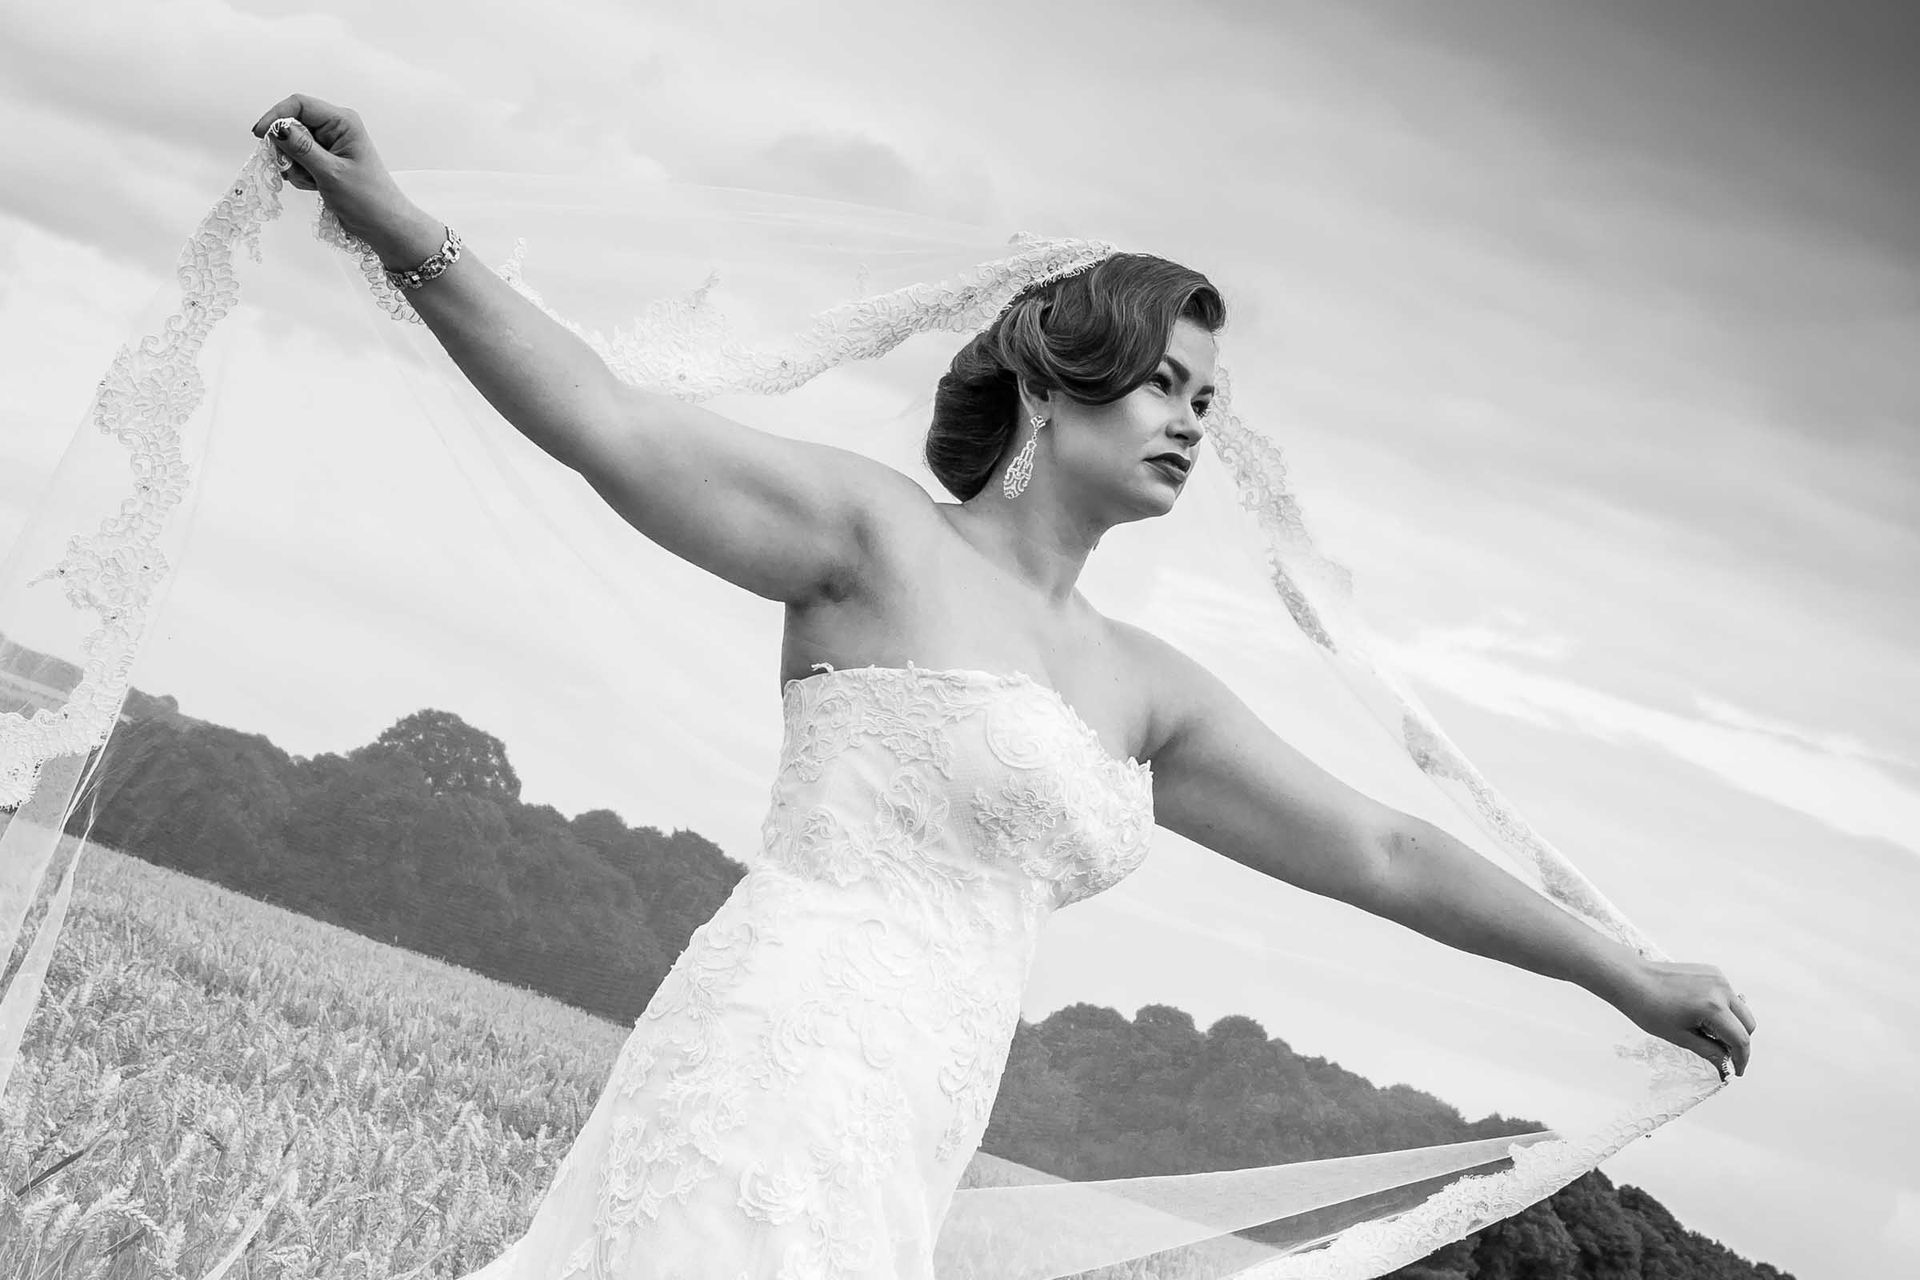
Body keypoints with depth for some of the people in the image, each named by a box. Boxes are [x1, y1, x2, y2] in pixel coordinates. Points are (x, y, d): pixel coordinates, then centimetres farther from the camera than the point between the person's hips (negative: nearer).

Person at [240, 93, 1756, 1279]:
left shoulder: (1146, 689, 19)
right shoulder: (882, 530, 0)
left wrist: (1628, 975, 26)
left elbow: (1383, 854, 23)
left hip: (897, 1155, 7)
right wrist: (399, 226, -21)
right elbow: (611, 427, -10)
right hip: (783, 1066, -7)